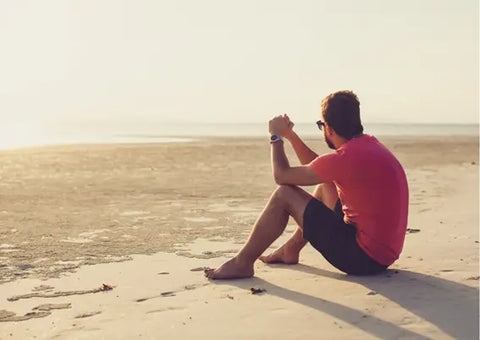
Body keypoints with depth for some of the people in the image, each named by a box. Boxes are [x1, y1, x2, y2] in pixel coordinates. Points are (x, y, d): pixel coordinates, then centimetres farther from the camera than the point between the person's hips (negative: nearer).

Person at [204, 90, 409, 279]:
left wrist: (276, 137, 5)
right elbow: (317, 168, 20)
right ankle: (290, 250, 33)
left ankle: (242, 263, 4)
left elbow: (281, 175, -11)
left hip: (365, 259, -9)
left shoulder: (346, 158, -22)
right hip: (385, 249, 9)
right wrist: (290, 135, 18)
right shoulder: (369, 144, 6)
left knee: (284, 194, -8)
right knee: (325, 185, 25)